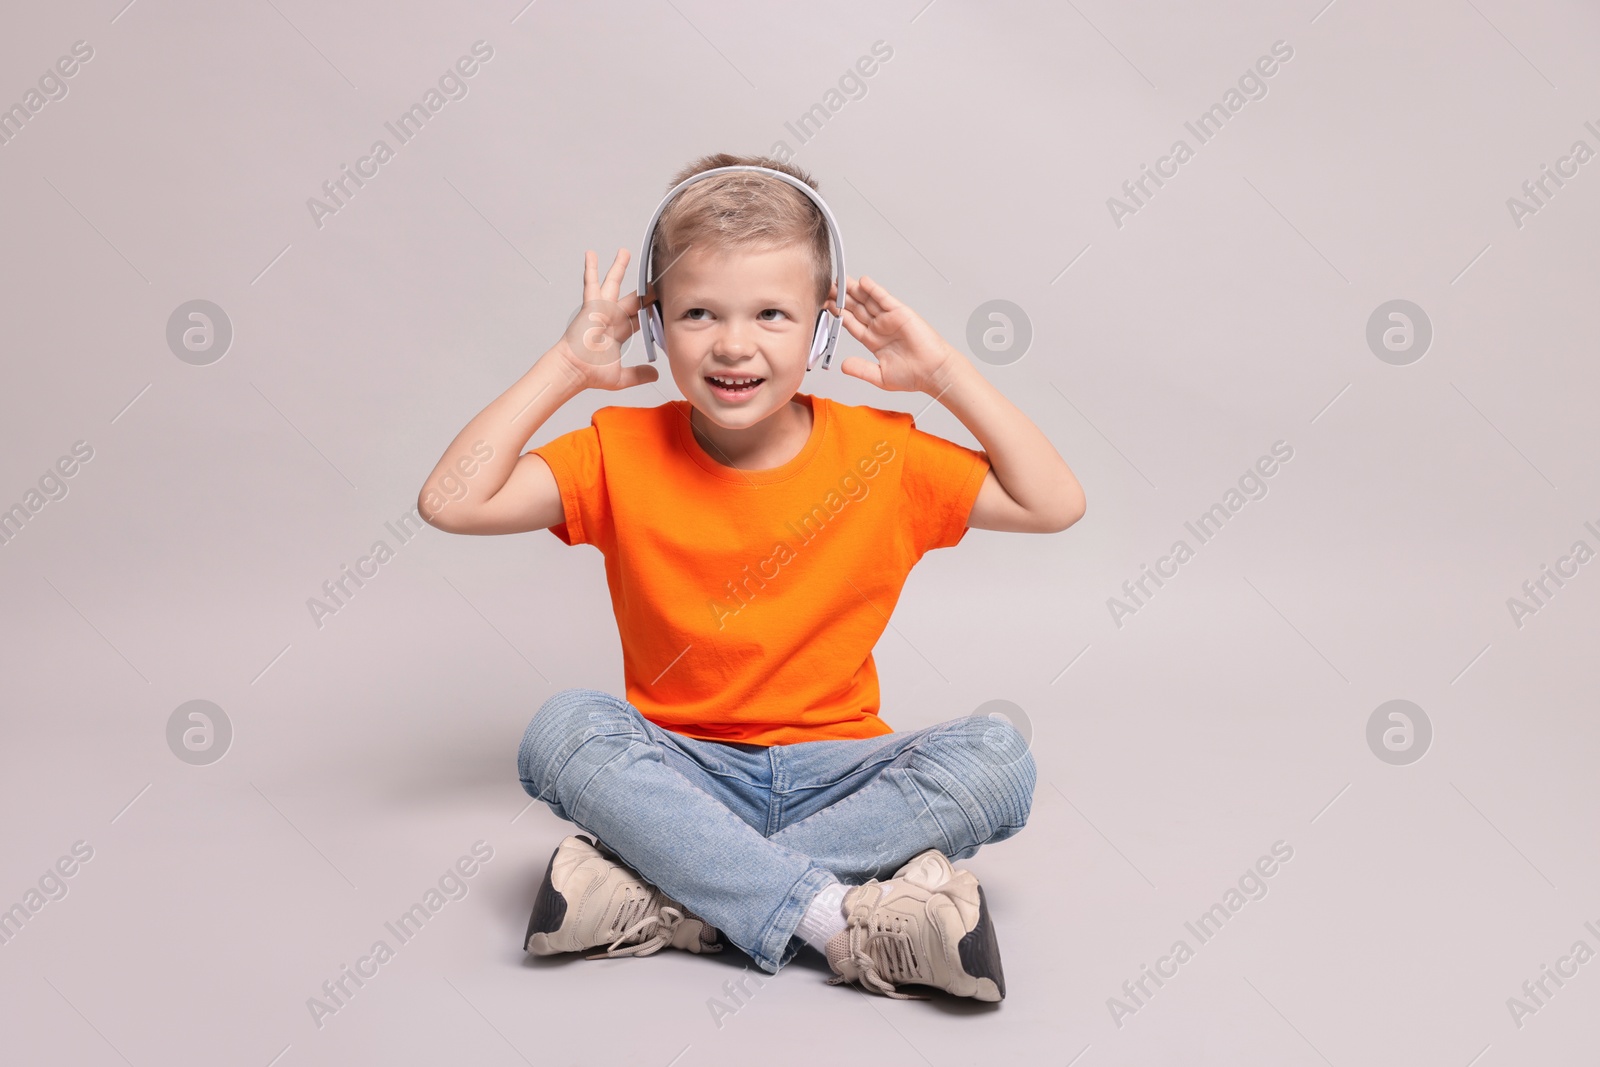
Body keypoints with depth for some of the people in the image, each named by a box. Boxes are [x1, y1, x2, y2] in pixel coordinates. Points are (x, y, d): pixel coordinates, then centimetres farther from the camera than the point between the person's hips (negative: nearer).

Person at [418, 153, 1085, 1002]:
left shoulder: (881, 455, -2)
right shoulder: (625, 454, -3)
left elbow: (1055, 504, -1)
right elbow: (450, 502, -10)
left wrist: (945, 374, -5)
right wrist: (565, 366, -9)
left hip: (836, 771, 1)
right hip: (683, 772, -1)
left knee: (997, 757, -27)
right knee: (562, 729, -31)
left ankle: (666, 901, -30)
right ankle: (842, 921, -34)